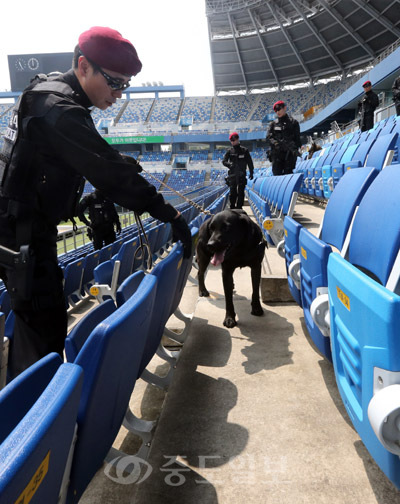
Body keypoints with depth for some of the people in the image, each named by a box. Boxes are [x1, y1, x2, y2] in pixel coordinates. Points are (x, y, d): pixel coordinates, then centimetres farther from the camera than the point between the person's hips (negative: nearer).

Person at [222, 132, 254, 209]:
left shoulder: (244, 150, 4)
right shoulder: (230, 151, 7)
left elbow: (249, 162, 8)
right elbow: (224, 161, 4)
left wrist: (251, 172, 4)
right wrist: (229, 164, -17)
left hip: (242, 175, -1)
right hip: (232, 175, 1)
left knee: (241, 192, 0)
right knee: (232, 192, 1)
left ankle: (239, 207, 7)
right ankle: (232, 208, 10)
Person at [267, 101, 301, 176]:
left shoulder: (293, 122, 11)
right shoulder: (273, 124, 16)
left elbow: (297, 138, 5)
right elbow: (268, 136, 4)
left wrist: (295, 148, -13)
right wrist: (275, 142, -17)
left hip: (289, 153, -1)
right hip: (277, 153, 1)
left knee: (288, 172, -3)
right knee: (277, 174, -5)